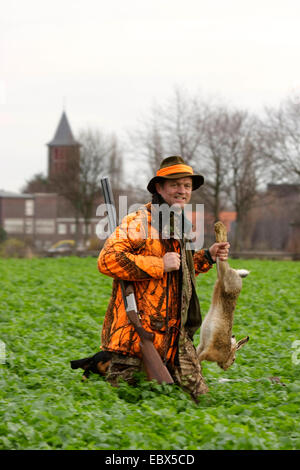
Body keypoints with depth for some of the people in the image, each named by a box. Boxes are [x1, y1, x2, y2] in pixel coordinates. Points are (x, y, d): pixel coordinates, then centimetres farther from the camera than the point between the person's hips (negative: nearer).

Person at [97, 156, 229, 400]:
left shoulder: (179, 226, 17)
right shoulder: (138, 222, -11)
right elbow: (108, 260, -24)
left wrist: (207, 257, 16)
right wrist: (160, 265, -22)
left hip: (174, 334, 8)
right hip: (137, 332, -7)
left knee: (200, 397, 7)